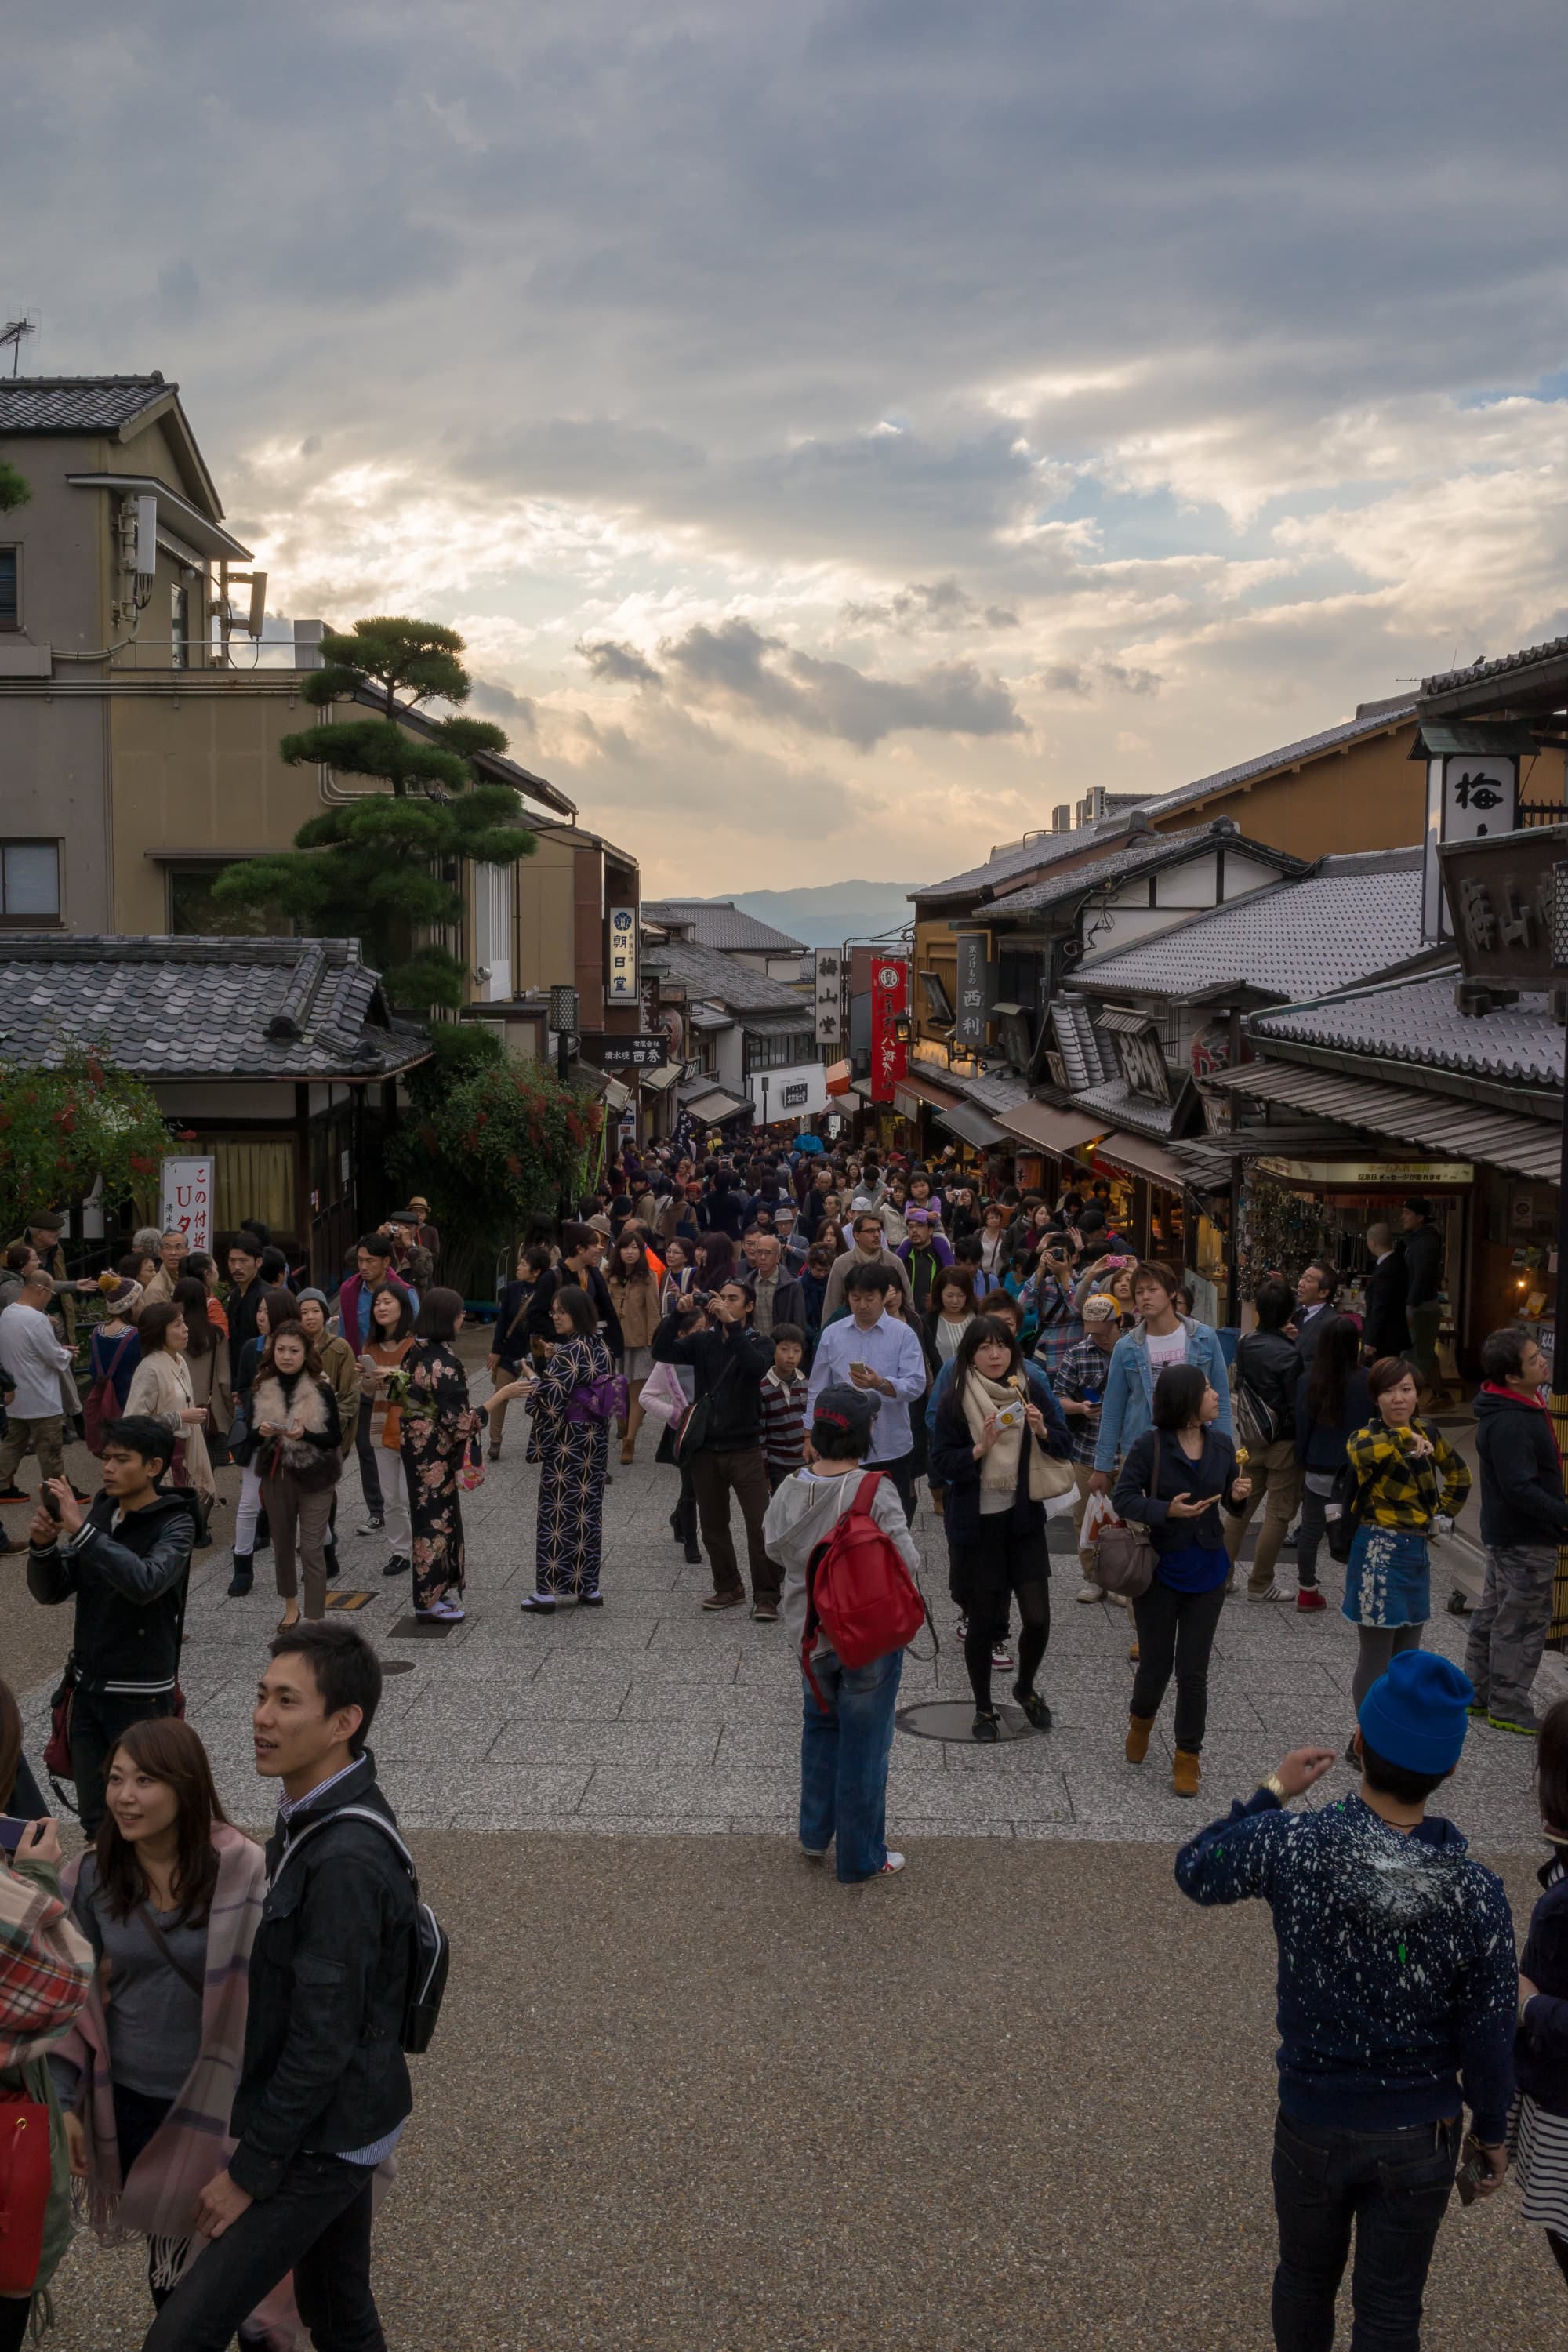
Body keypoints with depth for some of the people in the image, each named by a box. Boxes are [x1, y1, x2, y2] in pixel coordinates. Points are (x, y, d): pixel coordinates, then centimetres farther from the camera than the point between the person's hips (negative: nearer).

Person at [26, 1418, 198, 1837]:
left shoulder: (174, 1524, -11)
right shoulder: (100, 1512, 5)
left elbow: (145, 1582, -31)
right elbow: (51, 1592, 6)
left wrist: (81, 1529, -30)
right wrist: (43, 1545, -13)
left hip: (141, 1695, -5)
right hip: (88, 1688, 5)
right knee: (96, 1822, 12)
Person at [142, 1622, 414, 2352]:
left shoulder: (346, 1861, -29)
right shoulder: (320, 1818, 2)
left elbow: (322, 2040, -26)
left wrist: (250, 2172, -17)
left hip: (324, 2144, -9)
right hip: (337, 2123, 9)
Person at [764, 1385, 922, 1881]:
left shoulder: (789, 1490, -9)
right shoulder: (875, 1491, -24)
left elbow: (776, 1548, 6)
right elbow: (907, 1561, -23)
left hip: (808, 1632, 5)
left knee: (820, 1728, 26)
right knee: (864, 1745, 9)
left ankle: (815, 1835, 38)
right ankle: (860, 1859, 21)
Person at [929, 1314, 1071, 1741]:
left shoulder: (1032, 1390, 0)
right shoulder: (955, 1402, -7)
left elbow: (1064, 1447, 4)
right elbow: (940, 1463, -9)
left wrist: (1042, 1430, -16)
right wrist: (981, 1448, -23)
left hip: (1023, 1519, 2)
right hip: (976, 1525, -2)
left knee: (1037, 1618, -1)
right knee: (981, 1621, 5)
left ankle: (1025, 1688, 28)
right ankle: (984, 1708, 24)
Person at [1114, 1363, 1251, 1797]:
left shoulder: (1221, 1444, -1)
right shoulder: (1149, 1446, -14)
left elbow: (1229, 1500, 12)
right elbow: (1123, 1499, -14)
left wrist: (1238, 1496, -11)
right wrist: (1167, 1511, -28)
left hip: (1207, 1573, 3)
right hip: (1160, 1570, -3)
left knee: (1193, 1670, 5)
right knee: (1156, 1664, 8)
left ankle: (1188, 1757, 19)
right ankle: (1141, 1719, 41)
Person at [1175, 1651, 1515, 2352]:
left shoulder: (1293, 1846, -23)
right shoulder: (1475, 1895, -21)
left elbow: (1197, 1872, -3)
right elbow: (1488, 2038, -10)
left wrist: (1272, 1792, 6)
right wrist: (1492, 2132, 7)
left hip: (1313, 2127, 1)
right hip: (1419, 2137, 0)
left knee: (1306, 2280, 25)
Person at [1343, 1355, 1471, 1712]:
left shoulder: (1426, 1433, 5)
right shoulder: (1367, 1437, -13)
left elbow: (1459, 1475, 23)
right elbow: (1360, 1450, -41)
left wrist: (1441, 1514, 13)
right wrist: (1403, 1438, -34)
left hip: (1416, 1550, 6)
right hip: (1380, 1552, -6)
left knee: (1408, 1658, 14)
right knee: (1376, 1660, -2)